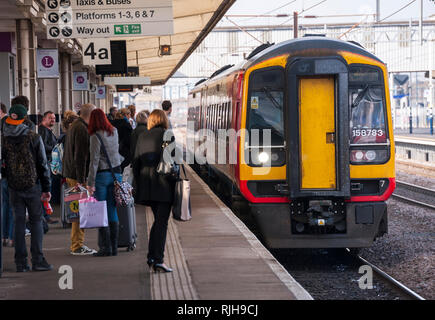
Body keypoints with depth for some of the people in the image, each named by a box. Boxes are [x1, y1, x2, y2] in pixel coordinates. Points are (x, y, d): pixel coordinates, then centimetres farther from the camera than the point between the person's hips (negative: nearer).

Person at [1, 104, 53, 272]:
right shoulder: (34, 138, -5)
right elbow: (43, 165, -3)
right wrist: (46, 188, 2)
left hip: (13, 187, 2)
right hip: (32, 186, -2)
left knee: (19, 222, 7)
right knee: (36, 220, 5)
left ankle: (21, 262, 6)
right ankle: (37, 260, 0)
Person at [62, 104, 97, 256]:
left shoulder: (75, 125, 15)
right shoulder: (82, 129, -17)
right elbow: (80, 156, -21)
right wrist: (82, 180, -22)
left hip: (70, 174, 10)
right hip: (77, 175, -10)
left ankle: (77, 243, 21)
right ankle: (77, 246, -4)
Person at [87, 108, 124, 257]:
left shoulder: (96, 136, -13)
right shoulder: (114, 132, 6)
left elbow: (94, 160, -15)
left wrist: (90, 182, -12)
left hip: (102, 174, -6)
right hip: (116, 173, 6)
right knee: (113, 211, 8)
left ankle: (106, 247, -3)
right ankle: (114, 247, 9)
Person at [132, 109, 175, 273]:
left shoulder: (142, 137, 10)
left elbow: (136, 163, 11)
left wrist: (138, 187, 16)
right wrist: (176, 182, -4)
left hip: (146, 185, 6)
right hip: (163, 185, -6)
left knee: (158, 220, 19)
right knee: (162, 222, -4)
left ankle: (151, 256, 16)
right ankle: (158, 260, -10)